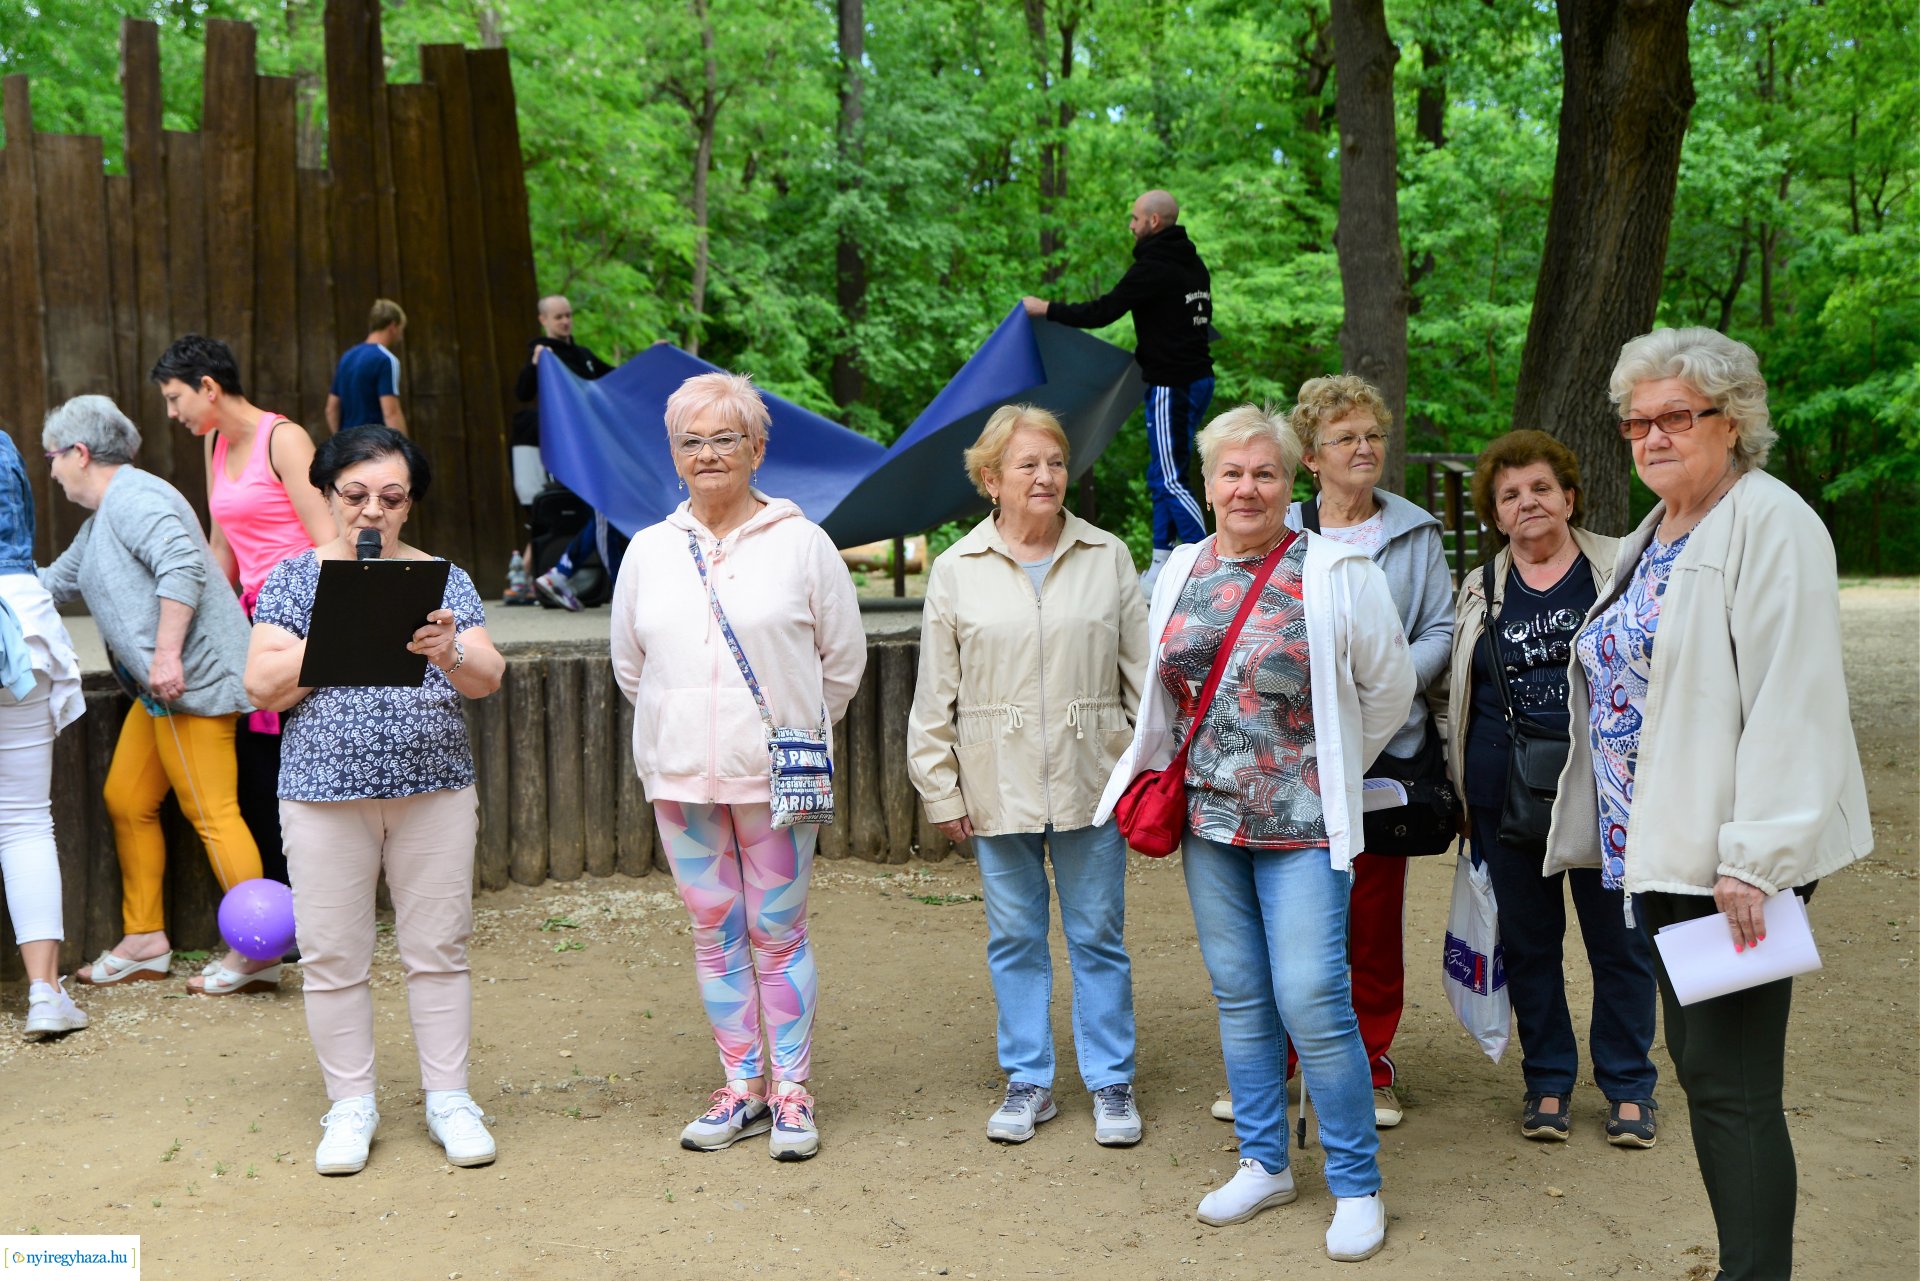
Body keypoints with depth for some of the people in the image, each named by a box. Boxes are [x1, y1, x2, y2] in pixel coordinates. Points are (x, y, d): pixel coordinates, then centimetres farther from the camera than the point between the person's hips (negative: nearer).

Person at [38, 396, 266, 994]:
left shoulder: (131, 497, -10)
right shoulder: (101, 519, 24)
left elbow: (182, 565, -25)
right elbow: (55, 582, 38)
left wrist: (166, 654, -27)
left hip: (192, 677, -11)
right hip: (162, 688, 11)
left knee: (211, 812, -9)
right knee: (127, 800, 13)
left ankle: (256, 952, -6)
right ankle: (144, 940, 20)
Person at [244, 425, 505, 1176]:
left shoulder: (442, 578, 7)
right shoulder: (296, 579, 5)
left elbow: (488, 679, -2)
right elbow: (263, 687, -3)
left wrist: (450, 653, -24)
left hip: (434, 789, 1)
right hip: (326, 790, 0)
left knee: (438, 946, 4)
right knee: (332, 955, 4)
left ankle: (448, 1099, 15)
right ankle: (351, 1106, 17)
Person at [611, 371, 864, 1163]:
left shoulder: (801, 543, -1)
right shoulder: (650, 549, 7)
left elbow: (843, 659, 5)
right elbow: (629, 666, 17)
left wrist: (793, 732, 7)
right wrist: (680, 730, 14)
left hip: (774, 774, -3)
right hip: (679, 776, 3)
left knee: (779, 934, 2)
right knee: (715, 935, 9)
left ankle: (791, 1095, 12)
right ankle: (742, 1089, 19)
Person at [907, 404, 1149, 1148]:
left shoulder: (1108, 558, 4)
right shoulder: (957, 570, 2)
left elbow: (1143, 672, 6)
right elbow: (936, 693, 4)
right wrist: (940, 789, 1)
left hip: (1091, 780, 0)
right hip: (998, 786, 0)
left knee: (1098, 935, 7)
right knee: (1014, 937, 9)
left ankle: (1111, 1082, 19)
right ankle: (1028, 1080, 22)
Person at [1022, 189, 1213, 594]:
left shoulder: (1153, 268, -15)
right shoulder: (1193, 264, 14)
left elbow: (1101, 312, -17)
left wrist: (1046, 309, -8)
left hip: (1172, 385, -10)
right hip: (1197, 375, 10)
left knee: (1168, 478, -7)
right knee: (1164, 474, 13)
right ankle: (1161, 568, 15)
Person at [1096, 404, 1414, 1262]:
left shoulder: (1336, 573, -7)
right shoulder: (1180, 572, 7)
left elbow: (1389, 688, 2)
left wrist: (1332, 772, 8)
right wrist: (1163, 786, 14)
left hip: (1300, 824, -5)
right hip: (1207, 819, 5)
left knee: (1311, 1000, -9)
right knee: (1239, 997, 12)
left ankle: (1356, 1185, 7)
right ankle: (1264, 1164, 26)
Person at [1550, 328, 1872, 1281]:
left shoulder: (1770, 523, -11)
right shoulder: (1650, 540, 16)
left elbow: (1793, 701, -19)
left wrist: (1752, 858, -24)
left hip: (1730, 861, -9)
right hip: (1658, 849, 9)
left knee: (1731, 1083, -6)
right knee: (1698, 1066, 15)